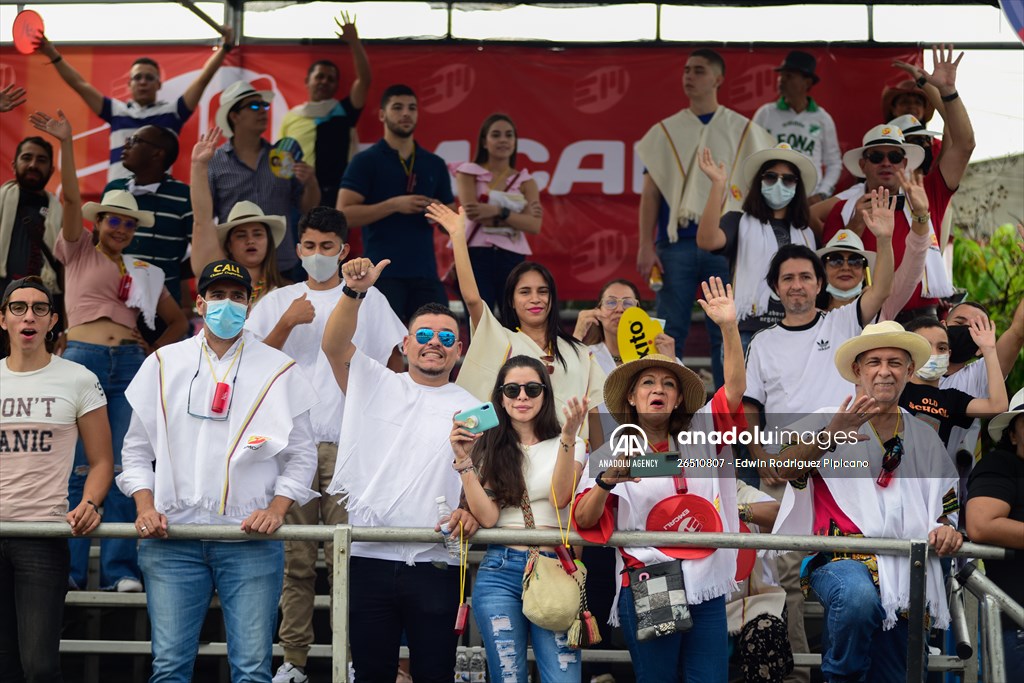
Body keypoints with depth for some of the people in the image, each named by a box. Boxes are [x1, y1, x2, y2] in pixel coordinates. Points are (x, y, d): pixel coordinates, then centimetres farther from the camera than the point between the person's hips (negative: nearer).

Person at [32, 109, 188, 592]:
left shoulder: (144, 273, 19)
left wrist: (154, 354, 11)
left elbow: (177, 321, 26)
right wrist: (65, 143, -8)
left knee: (124, 466, -2)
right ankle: (71, 567, -1)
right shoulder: (79, 253, 12)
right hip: (82, 358, -2)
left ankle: (120, 569, 0)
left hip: (129, 365, 3)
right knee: (76, 466, -5)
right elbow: (70, 197, 0)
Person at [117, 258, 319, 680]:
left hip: (251, 539, -1)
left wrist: (275, 510, -6)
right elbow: (137, 448, 14)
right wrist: (145, 507, 0)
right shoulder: (163, 364, 11)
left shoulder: (279, 370, 7)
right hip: (172, 538, 1)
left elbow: (301, 455, 8)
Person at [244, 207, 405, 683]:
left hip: (348, 445, -1)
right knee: (294, 557, 0)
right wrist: (287, 323, -6)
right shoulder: (277, 302, 15)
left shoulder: (367, 299, 11)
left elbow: (395, 369, 11)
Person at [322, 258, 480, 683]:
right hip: (369, 558, 0)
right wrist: (355, 292, -25)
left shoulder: (472, 410, 9)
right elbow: (334, 345, -9)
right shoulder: (376, 385, 7)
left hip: (435, 564, 0)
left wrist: (472, 512, -13)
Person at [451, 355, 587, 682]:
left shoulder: (571, 444, 7)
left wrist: (567, 438, -21)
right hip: (499, 573, 1)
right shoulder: (488, 449, 9)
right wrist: (464, 461, -10)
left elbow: (560, 499, -11)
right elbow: (487, 517, -2)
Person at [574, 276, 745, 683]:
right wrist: (608, 480, -20)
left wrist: (729, 327, -9)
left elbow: (734, 390, 1)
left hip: (706, 587, 3)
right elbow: (584, 521, -2)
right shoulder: (611, 454, 4)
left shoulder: (699, 436, 11)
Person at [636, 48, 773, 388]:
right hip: (675, 242, 1)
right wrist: (646, 245, -2)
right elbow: (650, 192, 8)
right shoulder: (665, 131, 11)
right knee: (669, 330, 0)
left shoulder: (743, 130, 9)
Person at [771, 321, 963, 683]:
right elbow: (787, 470, -15)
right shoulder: (828, 420, 2)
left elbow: (946, 507, 22)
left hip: (907, 574, 5)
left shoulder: (925, 438, 17)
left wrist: (945, 529, -3)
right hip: (840, 559, -5)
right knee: (859, 597, -37)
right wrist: (829, 437, -34)